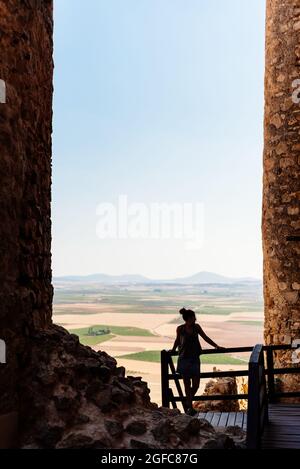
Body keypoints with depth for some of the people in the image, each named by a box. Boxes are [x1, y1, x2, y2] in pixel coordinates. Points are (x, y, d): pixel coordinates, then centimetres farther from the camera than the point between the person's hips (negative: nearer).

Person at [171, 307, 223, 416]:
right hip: (184, 359, -2)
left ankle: (188, 402, 26)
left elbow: (205, 338, 10)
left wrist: (216, 346, 11)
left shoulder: (196, 327, 0)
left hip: (195, 359, 2)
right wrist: (173, 350, 20)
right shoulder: (180, 329, -7)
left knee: (196, 384, 1)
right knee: (187, 384, 3)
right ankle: (190, 407, 14)